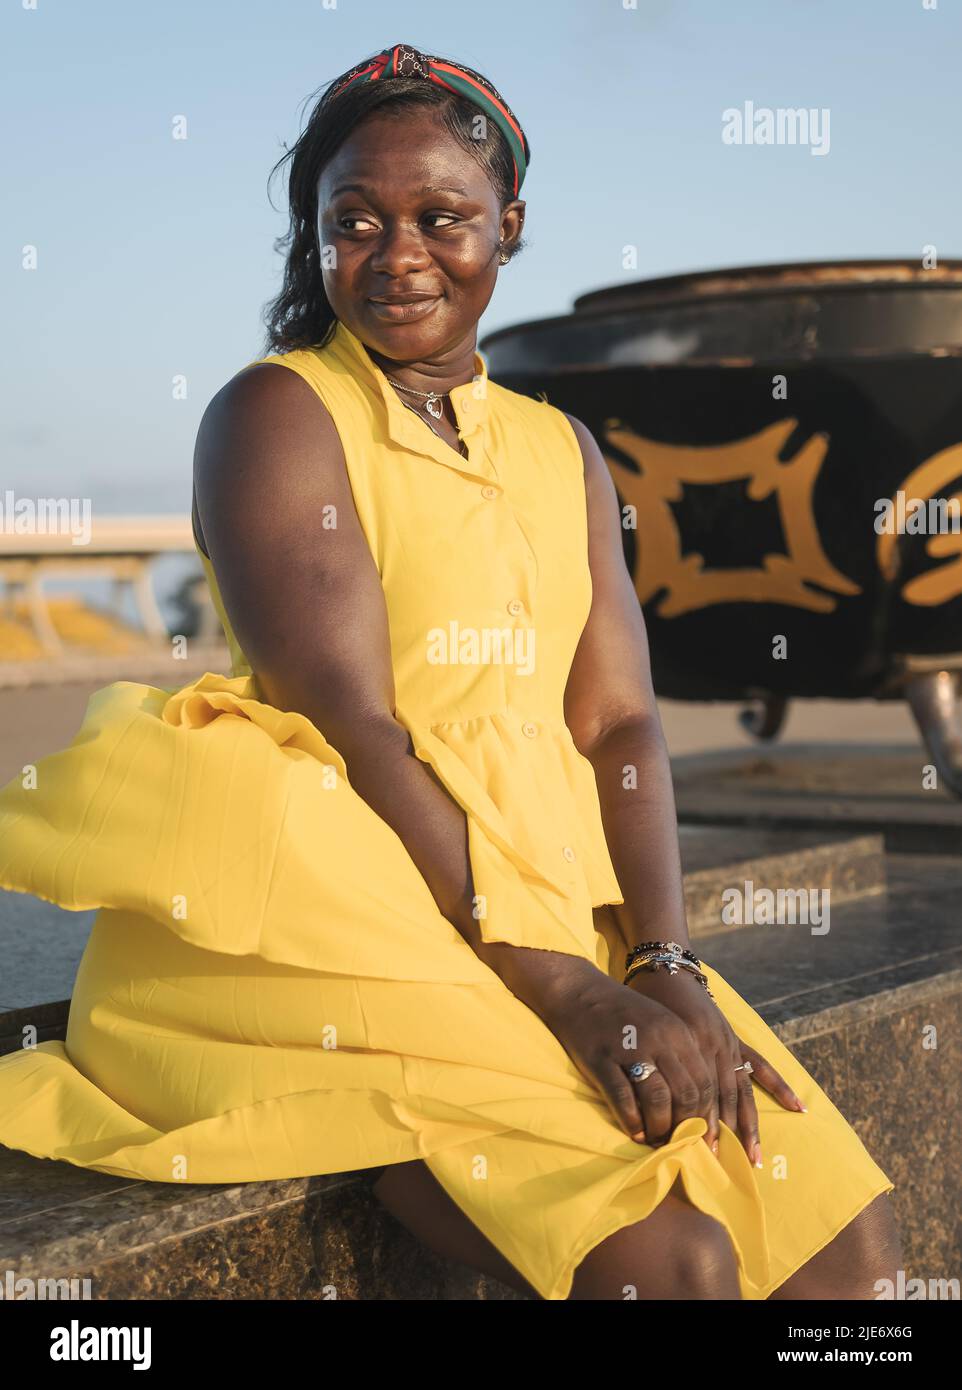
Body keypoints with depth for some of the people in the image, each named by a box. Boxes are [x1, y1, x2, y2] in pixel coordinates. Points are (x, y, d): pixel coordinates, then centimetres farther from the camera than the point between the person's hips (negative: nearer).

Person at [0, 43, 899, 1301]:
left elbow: (619, 726, 8)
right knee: (665, 1256, -24)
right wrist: (559, 986, -19)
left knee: (851, 1241, -7)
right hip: (358, 931, -6)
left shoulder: (562, 451, 18)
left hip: (563, 913, 6)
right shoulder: (278, 414, -2)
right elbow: (345, 725, -13)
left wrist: (665, 966, -10)